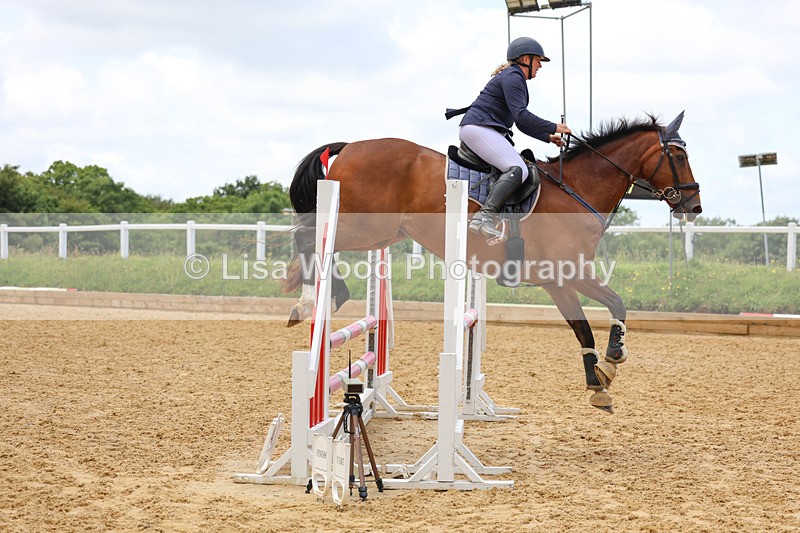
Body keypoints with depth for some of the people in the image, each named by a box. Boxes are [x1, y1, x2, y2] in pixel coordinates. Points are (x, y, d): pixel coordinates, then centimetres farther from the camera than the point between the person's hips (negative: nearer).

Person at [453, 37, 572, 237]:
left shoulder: (515, 78, 25)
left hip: (485, 130, 11)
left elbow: (521, 122, 27)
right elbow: (521, 115, -19)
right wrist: (553, 128, -14)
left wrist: (547, 137, 18)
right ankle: (484, 217, -38)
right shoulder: (512, 77, -9)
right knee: (518, 170, -25)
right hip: (478, 128, -11)